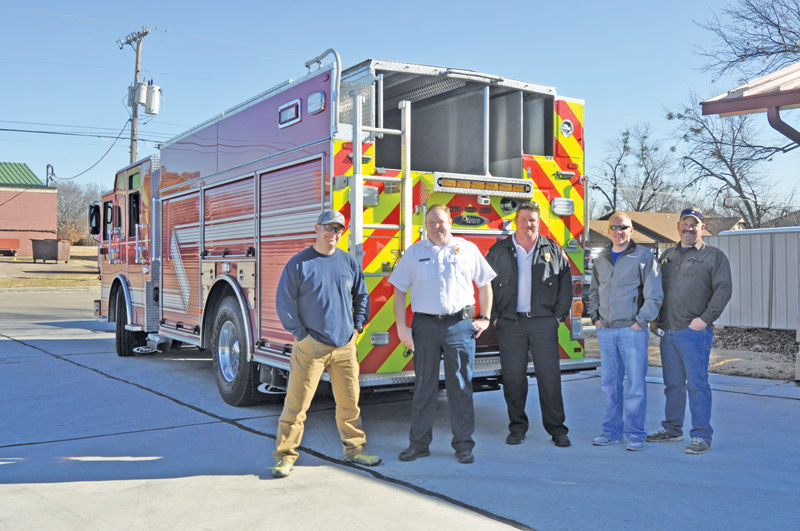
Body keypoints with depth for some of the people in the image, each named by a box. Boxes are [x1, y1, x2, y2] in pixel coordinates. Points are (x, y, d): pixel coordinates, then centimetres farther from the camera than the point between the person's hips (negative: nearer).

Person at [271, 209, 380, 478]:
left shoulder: (349, 262, 9)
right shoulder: (299, 263, -3)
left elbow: (362, 296, 20)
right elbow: (284, 302, -2)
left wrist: (357, 326, 10)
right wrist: (301, 334, -6)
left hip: (345, 346, 4)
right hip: (311, 347, -4)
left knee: (349, 400, 10)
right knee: (297, 402, -3)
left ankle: (354, 448, 25)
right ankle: (285, 455, 7)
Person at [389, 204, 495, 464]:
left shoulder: (468, 249, 8)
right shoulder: (414, 253, 8)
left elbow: (485, 283, 14)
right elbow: (399, 291, 7)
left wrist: (485, 318, 7)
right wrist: (401, 327, -1)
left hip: (460, 325, -1)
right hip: (425, 325, 1)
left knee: (461, 386, 2)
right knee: (424, 386, 7)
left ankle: (463, 444, 13)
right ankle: (419, 443, 17)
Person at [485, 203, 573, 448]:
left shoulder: (553, 250, 8)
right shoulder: (498, 251, 8)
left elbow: (566, 284, 10)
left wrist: (559, 316, 2)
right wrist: (494, 317, 2)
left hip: (543, 322, 0)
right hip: (510, 323, 1)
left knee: (549, 375, -1)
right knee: (513, 376, 3)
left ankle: (556, 427, 8)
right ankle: (517, 426, 15)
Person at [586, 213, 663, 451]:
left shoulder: (643, 256, -2)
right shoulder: (600, 260, 14)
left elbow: (654, 294, -5)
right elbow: (594, 292, 24)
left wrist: (641, 321, -10)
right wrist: (595, 317, 12)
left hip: (632, 330, -5)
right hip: (605, 331, 5)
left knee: (636, 382, -2)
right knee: (610, 382, 8)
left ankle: (635, 433, 6)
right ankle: (612, 431, 17)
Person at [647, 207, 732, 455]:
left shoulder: (714, 256, 2)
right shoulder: (667, 255, 18)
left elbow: (723, 289, -7)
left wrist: (705, 318, -15)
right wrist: (653, 318, 12)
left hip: (695, 332, -6)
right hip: (668, 332, 6)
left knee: (697, 384, -5)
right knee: (672, 383, 14)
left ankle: (701, 436, 2)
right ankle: (672, 429, 25)